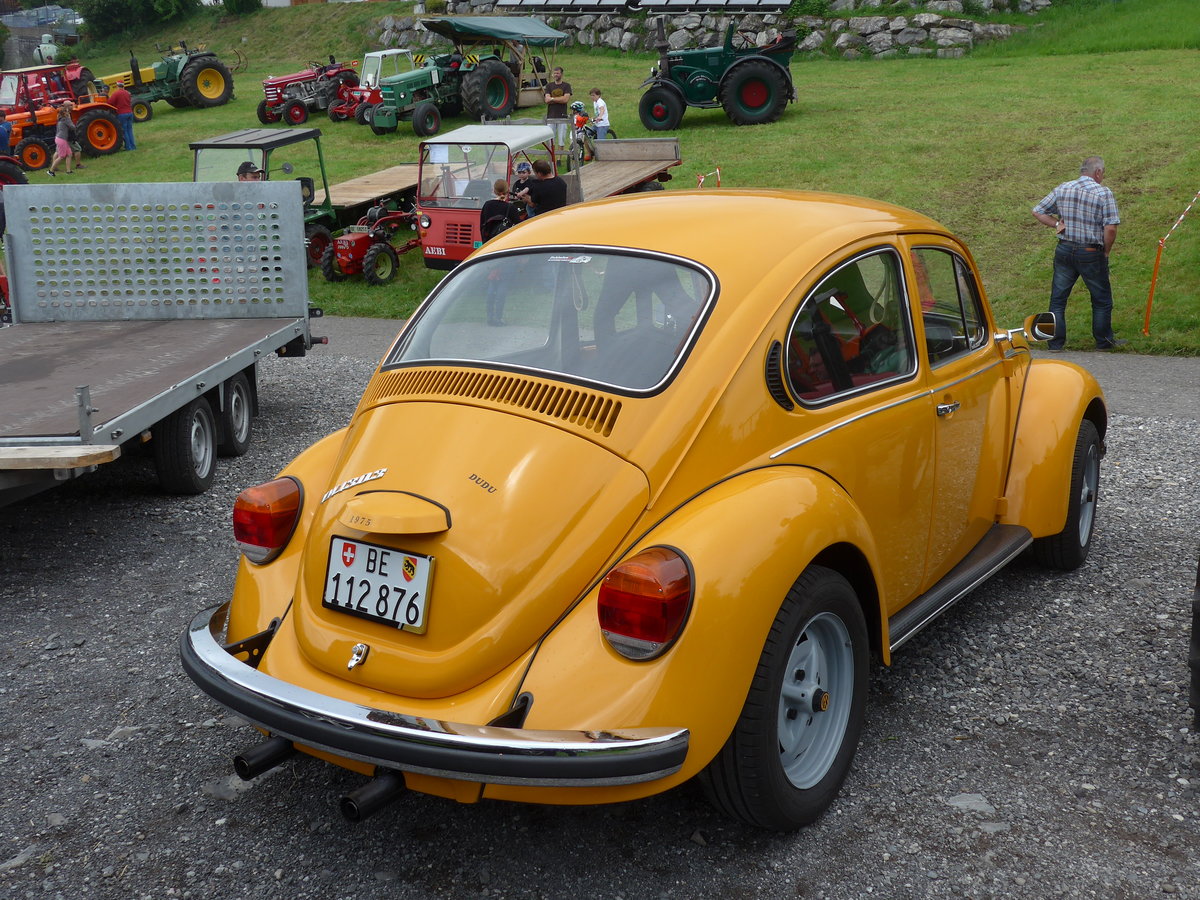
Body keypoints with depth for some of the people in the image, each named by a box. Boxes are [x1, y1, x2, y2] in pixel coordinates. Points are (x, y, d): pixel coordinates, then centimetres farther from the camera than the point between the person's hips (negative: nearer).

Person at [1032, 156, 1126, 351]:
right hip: (1091, 254, -3)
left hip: (1064, 250, 3)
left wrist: (1056, 224, 2)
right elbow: (1110, 228, -18)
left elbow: (1037, 212, 6)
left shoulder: (1062, 189, 2)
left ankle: (1056, 343, 15)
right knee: (1102, 300, 14)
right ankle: (1104, 341, 25)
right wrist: (1106, 251, -3)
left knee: (1058, 299, 12)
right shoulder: (1104, 194, -12)